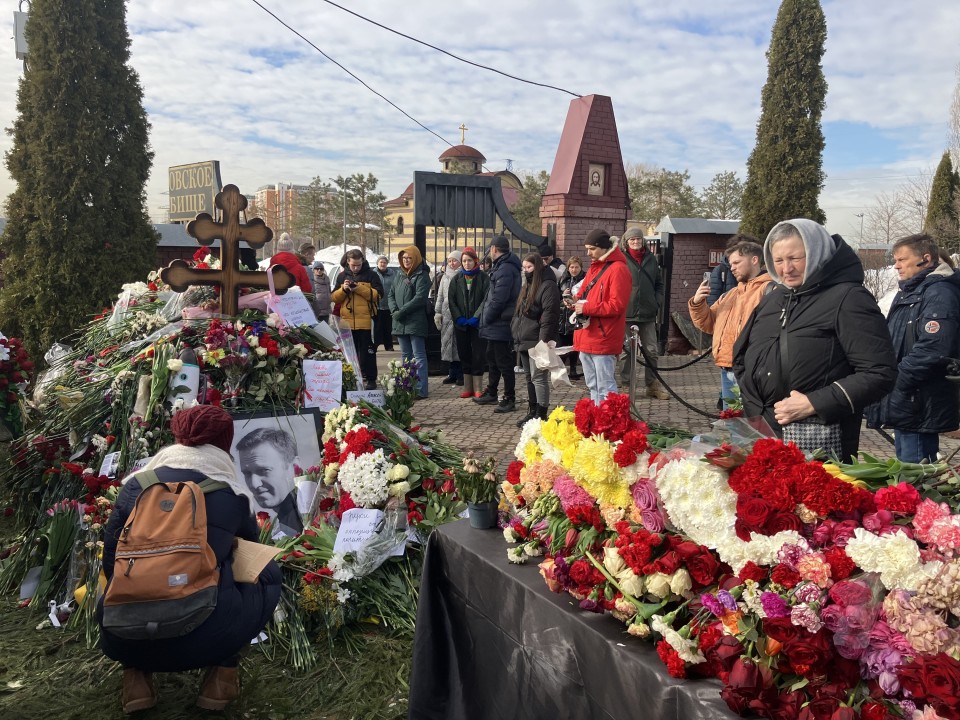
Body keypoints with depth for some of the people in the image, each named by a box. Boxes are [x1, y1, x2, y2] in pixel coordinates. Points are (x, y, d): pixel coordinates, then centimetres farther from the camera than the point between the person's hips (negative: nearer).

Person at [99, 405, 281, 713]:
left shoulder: (136, 486, 7)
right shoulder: (234, 495, 5)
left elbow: (111, 562, 14)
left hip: (126, 638, 3)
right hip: (205, 640, -2)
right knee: (268, 572, 23)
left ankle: (136, 677, 19)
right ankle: (221, 676, 17)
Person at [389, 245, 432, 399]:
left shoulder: (422, 276, -5)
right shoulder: (400, 276, 18)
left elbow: (419, 298, -15)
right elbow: (391, 295, 14)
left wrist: (401, 312, -16)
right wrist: (394, 310, -5)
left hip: (416, 323, -7)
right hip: (400, 323, 8)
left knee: (419, 356, -6)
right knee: (405, 356, 12)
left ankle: (421, 390, -7)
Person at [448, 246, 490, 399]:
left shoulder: (483, 278, 0)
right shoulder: (457, 279, 10)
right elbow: (451, 299, 6)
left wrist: (476, 317, -16)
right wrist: (458, 317, -7)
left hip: (477, 323, -3)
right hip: (461, 324, 4)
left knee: (478, 355, -3)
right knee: (464, 355, 7)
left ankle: (478, 389, 3)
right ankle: (468, 388, 14)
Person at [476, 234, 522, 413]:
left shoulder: (505, 269, -19)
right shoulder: (502, 266, 15)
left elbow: (499, 299, -25)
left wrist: (486, 319, -14)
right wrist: (486, 319, 13)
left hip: (500, 325, -11)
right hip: (496, 325, 11)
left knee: (504, 362, -3)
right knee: (492, 359, 20)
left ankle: (509, 400, 4)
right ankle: (491, 393, 32)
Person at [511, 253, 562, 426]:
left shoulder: (548, 286, -11)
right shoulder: (528, 286, 19)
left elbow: (549, 315, -19)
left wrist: (544, 340, -23)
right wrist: (516, 335, 20)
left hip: (537, 341, -10)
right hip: (524, 341, 10)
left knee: (538, 377, -7)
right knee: (529, 377, 14)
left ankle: (541, 415, -2)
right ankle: (532, 411, 22)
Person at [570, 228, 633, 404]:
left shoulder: (618, 269, -11)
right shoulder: (594, 267, 18)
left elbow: (617, 306, -19)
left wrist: (586, 308, -17)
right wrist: (576, 301, 2)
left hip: (603, 339, -9)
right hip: (587, 338, 9)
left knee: (605, 389, -6)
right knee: (593, 387, 15)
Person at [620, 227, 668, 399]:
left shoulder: (651, 259, 11)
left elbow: (659, 283, 19)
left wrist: (658, 303, 7)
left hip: (648, 313, 4)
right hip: (627, 313, -4)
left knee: (652, 350, 9)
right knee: (626, 351, 2)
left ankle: (652, 385, 20)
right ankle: (626, 384, 12)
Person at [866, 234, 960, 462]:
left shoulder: (939, 293, -13)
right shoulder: (908, 293, 19)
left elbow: (932, 349, -26)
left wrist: (896, 381, -19)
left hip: (918, 407, -10)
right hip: (905, 406, 10)